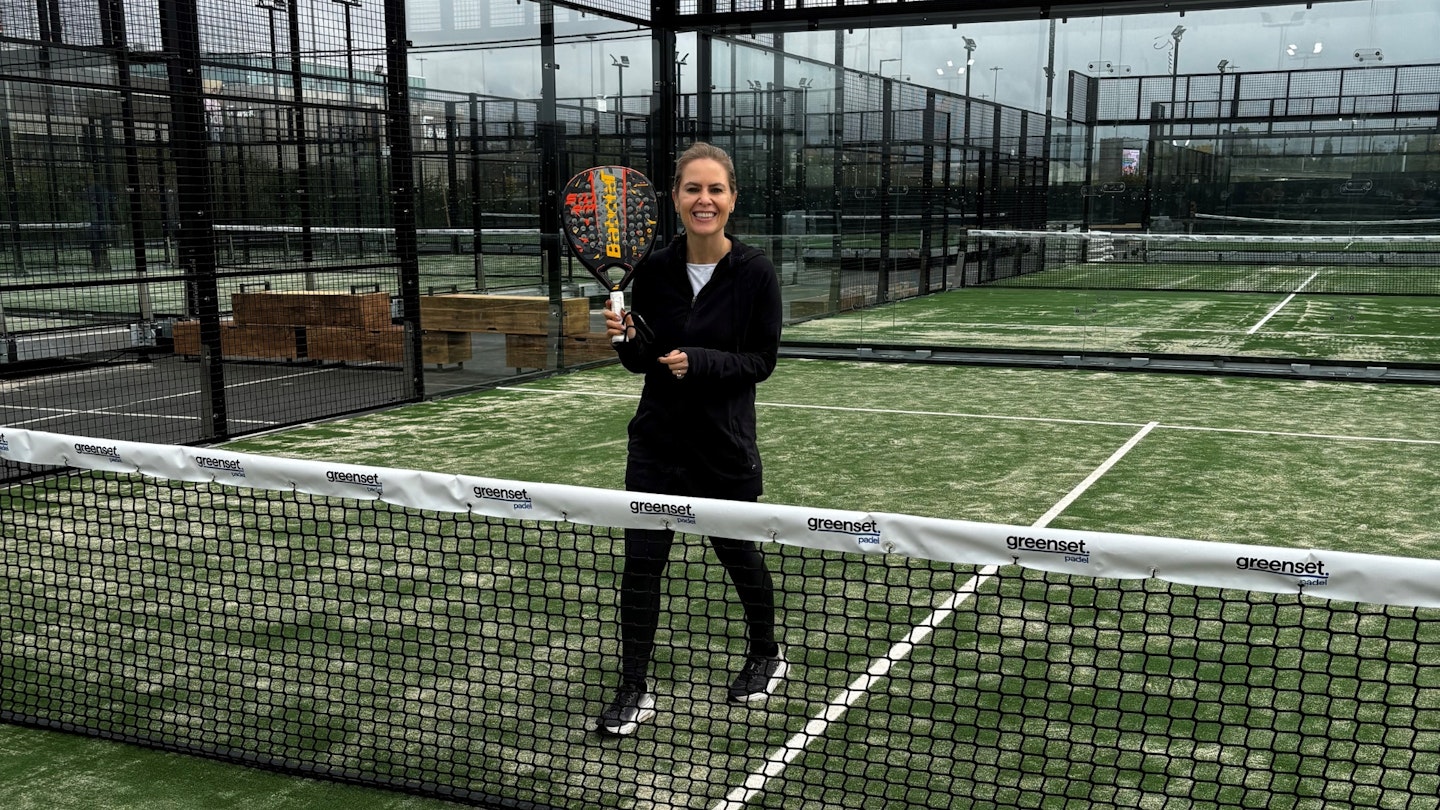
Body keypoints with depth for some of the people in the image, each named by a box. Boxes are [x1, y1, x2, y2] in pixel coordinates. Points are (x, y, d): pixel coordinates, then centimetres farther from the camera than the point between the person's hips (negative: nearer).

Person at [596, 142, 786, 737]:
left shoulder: (754, 272, -11)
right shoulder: (654, 269, -2)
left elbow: (762, 361, -9)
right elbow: (641, 361, 6)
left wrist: (698, 362, -23)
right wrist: (627, 337, -16)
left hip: (725, 446, -2)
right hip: (657, 441, 3)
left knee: (738, 552, 15)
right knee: (641, 561, 0)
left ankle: (767, 655, 40)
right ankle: (635, 688, 14)